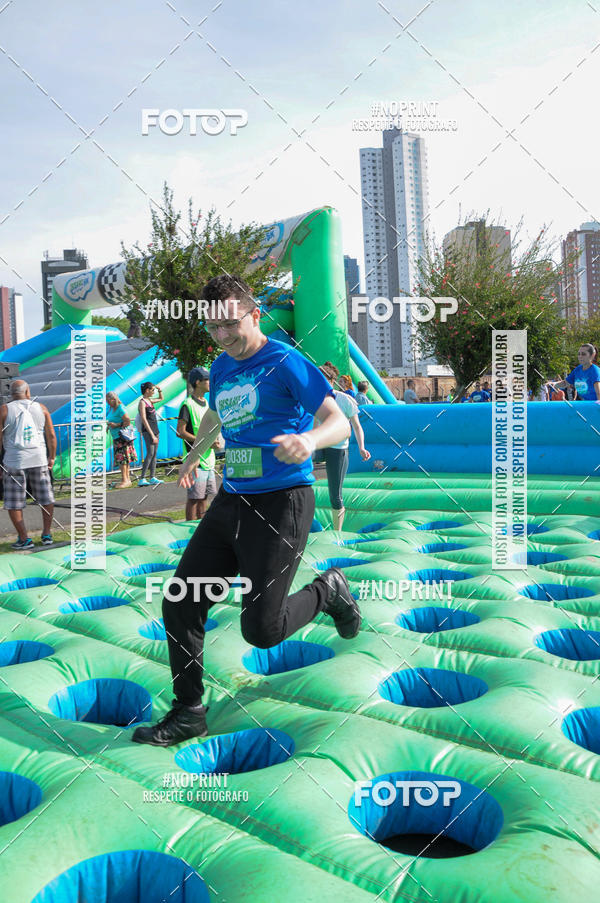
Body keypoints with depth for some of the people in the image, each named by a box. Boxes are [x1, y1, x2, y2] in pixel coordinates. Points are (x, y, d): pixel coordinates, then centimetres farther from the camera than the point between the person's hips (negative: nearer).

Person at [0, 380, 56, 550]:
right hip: (38, 459, 2)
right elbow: (51, 436, 5)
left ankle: (24, 539, 7)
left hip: (14, 461, -2)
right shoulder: (41, 408, 3)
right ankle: (47, 534, 20)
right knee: (46, 498, 16)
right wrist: (52, 457, 16)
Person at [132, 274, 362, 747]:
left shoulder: (285, 362, -10)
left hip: (282, 504, -7)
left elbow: (339, 422, -17)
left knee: (262, 631, -9)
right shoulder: (221, 368, 13)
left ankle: (328, 590, 20)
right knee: (180, 605, 2)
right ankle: (188, 713, 19)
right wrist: (194, 454, 51)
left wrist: (309, 439, -40)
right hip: (231, 501, 7)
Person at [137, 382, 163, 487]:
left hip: (155, 430, 8)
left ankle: (153, 478, 7)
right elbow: (144, 419, -16)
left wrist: (159, 390, 15)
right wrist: (152, 435, -20)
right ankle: (142, 479, -15)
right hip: (148, 431, -8)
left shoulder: (149, 400, 14)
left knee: (154, 454, 6)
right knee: (150, 453, -14)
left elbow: (161, 399, 36)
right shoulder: (142, 402, -9)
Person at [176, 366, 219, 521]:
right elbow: (180, 431, -16)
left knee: (204, 496, 14)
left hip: (208, 458, 8)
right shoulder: (188, 404, -11)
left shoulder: (207, 404, 15)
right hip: (195, 459, -8)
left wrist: (215, 441, 5)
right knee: (194, 497, -4)